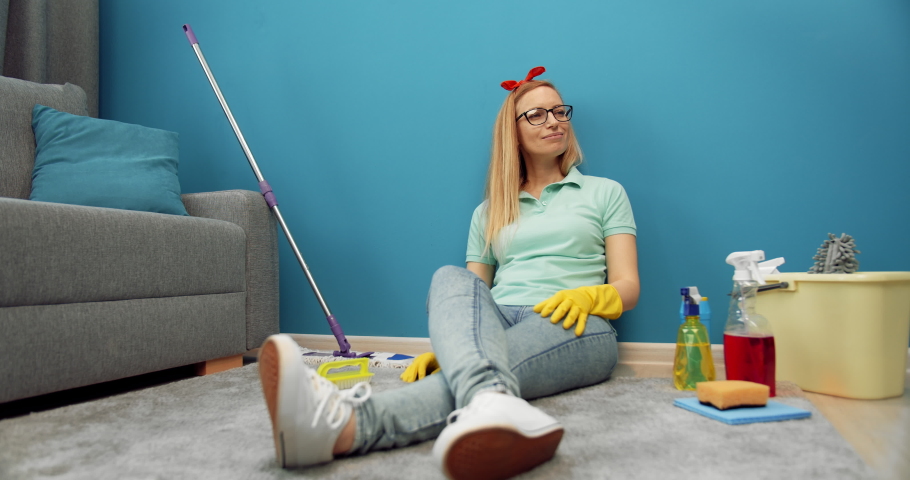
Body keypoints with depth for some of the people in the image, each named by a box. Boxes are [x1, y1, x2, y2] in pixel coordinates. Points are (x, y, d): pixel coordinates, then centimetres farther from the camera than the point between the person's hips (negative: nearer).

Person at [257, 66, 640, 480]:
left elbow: (628, 286, 9)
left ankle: (349, 424, -65)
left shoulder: (605, 193, 18)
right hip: (497, 325, 2)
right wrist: (442, 347, -7)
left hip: (575, 329, -1)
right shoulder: (488, 212, 23)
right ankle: (491, 399, -67)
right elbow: (473, 293, 14)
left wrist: (587, 296, -15)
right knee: (451, 279, -33)